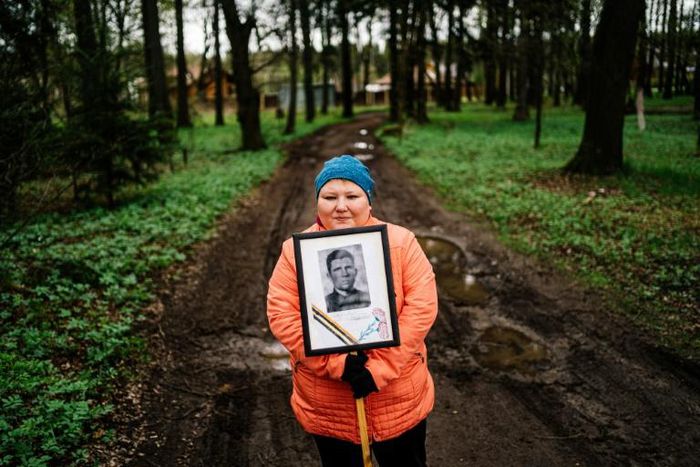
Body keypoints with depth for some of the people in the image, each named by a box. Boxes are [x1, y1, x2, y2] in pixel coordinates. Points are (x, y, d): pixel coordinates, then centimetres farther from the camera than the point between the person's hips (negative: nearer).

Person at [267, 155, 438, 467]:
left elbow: (421, 306, -13)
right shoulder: (295, 250, -6)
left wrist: (380, 368, -20)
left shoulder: (401, 242, -7)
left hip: (400, 400, 0)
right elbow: (282, 315, -12)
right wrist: (338, 363, -21)